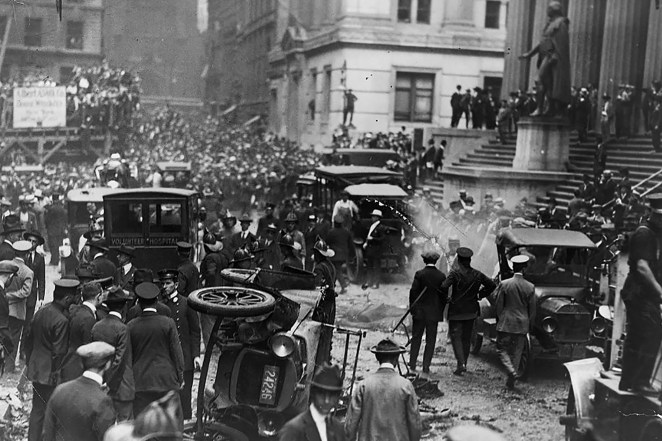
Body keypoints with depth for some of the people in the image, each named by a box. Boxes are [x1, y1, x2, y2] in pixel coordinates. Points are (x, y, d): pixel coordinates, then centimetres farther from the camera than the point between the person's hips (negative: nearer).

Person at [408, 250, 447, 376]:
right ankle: (426, 367, 5)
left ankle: (412, 365, 11)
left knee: (416, 338, 11)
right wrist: (441, 311, 9)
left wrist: (412, 308, 2)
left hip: (419, 311, 0)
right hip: (434, 312, 0)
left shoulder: (419, 274, -7)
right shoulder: (441, 276, -3)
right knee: (430, 340, 7)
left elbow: (413, 291, -8)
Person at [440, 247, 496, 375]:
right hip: (471, 311, 5)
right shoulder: (477, 274, 1)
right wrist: (480, 295, 12)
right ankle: (464, 364, 22)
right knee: (466, 338, 15)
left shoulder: (455, 273, -14)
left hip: (456, 311, -5)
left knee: (456, 337, 1)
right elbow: (492, 285, 7)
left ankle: (461, 363, -14)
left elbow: (444, 287, -26)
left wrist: (446, 298, -8)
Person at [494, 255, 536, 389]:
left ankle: (511, 372, -15)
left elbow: (498, 306, -3)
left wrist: (499, 321, 10)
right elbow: (532, 310, 2)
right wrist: (529, 325, 15)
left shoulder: (504, 284, -8)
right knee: (517, 352, 11)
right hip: (522, 325, 2)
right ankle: (511, 381, 14)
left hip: (505, 324, -2)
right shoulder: (530, 287, -3)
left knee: (502, 349, 8)